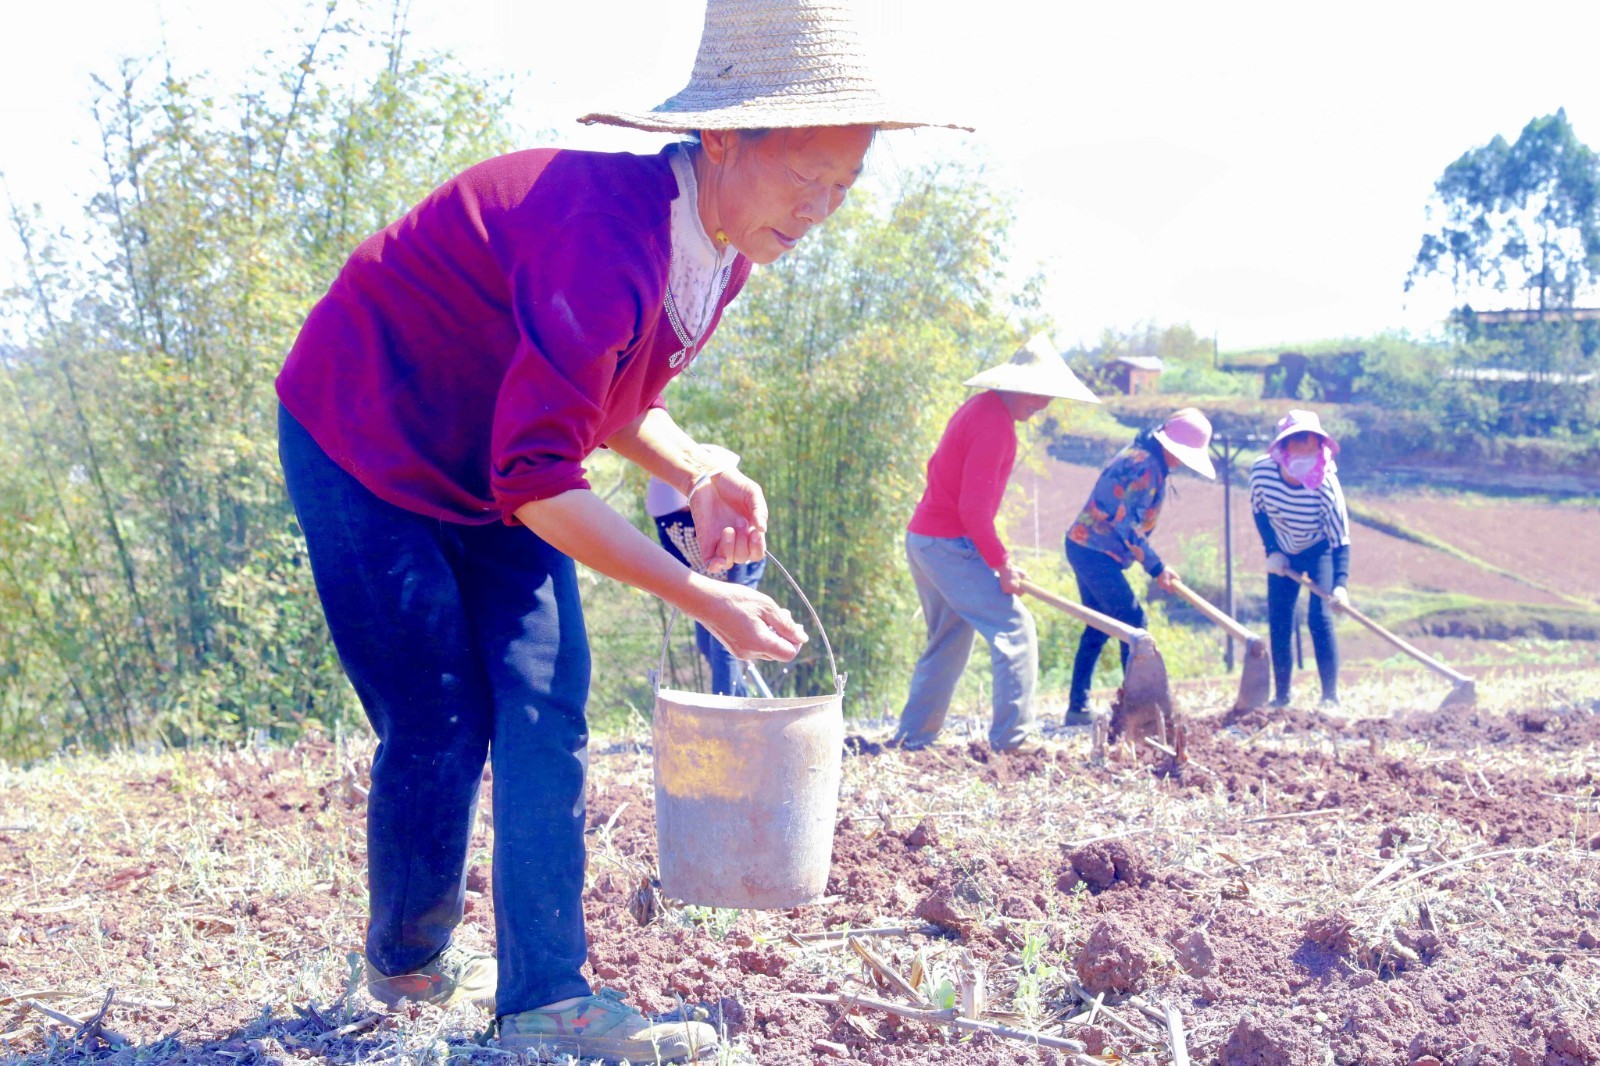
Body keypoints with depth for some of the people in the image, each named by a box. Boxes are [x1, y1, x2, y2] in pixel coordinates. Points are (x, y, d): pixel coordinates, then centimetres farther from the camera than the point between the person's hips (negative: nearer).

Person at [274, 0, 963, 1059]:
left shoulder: (722, 251, -5)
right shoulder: (610, 235, -35)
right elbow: (536, 476, -35)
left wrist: (698, 475, -10)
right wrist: (700, 595, -31)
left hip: (492, 468, 8)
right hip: (364, 445, -8)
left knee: (547, 710, -3)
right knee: (439, 727, -6)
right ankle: (406, 963, 20)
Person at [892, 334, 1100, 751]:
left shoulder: (980, 408, 13)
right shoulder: (994, 424, -19)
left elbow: (937, 467, 22)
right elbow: (973, 509, -23)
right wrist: (1003, 564, -15)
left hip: (924, 538, 10)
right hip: (950, 545, -10)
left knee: (950, 639, 17)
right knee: (1014, 629, -8)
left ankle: (912, 738, 19)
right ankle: (1012, 738, -8)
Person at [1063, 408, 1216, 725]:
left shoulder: (1138, 453, 14)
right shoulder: (1147, 466, -17)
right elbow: (1127, 524, -21)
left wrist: (1155, 565, 13)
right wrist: (1156, 567, -16)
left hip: (1084, 547, 10)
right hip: (1096, 552, -10)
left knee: (1098, 627, 13)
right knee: (1132, 620, -7)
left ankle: (1078, 707, 15)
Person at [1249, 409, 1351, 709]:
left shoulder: (1325, 485, -33)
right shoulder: (1262, 471, -25)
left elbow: (1340, 538, -31)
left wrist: (1341, 583, -43)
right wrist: (1272, 551, -10)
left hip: (1319, 550, -3)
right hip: (1283, 550, 3)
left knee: (1319, 616, -16)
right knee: (1278, 620, 1)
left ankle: (1331, 695, -10)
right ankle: (1281, 695, 11)